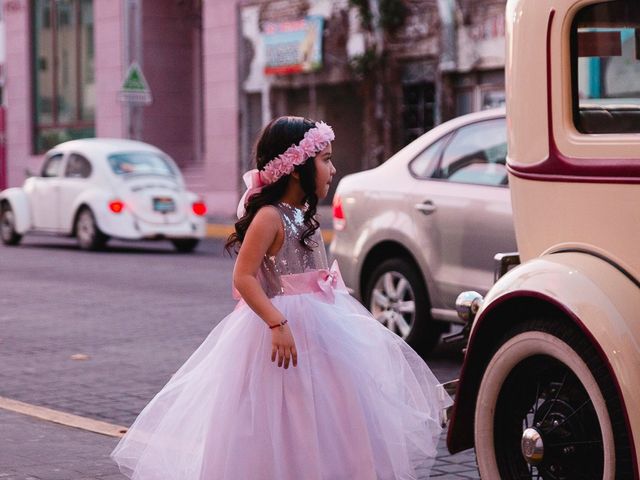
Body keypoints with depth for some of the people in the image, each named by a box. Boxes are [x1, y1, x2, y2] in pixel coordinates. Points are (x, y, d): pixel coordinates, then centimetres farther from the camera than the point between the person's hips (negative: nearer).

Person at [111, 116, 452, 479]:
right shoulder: (269, 217, -17)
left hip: (315, 325, 9)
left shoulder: (302, 216, 10)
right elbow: (243, 278, -23)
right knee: (282, 430, -4)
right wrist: (277, 323, -32)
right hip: (284, 329, -9)